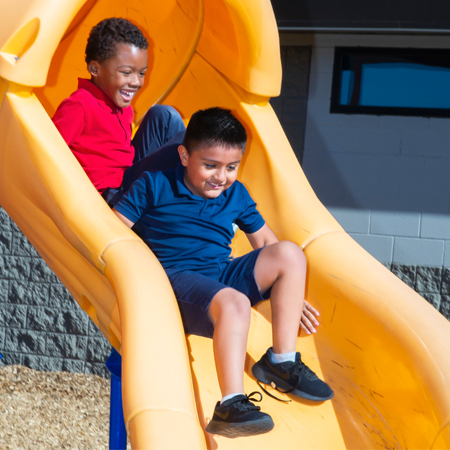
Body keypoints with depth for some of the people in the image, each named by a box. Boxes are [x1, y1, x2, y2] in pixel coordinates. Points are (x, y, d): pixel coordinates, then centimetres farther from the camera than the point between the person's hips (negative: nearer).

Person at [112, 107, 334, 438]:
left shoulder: (236, 195, 13)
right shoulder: (154, 186, -1)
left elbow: (266, 242, 20)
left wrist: (289, 295, 15)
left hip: (223, 274, 6)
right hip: (177, 280, -6)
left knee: (290, 253, -14)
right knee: (234, 303, -38)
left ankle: (281, 362, -10)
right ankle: (231, 406, -44)